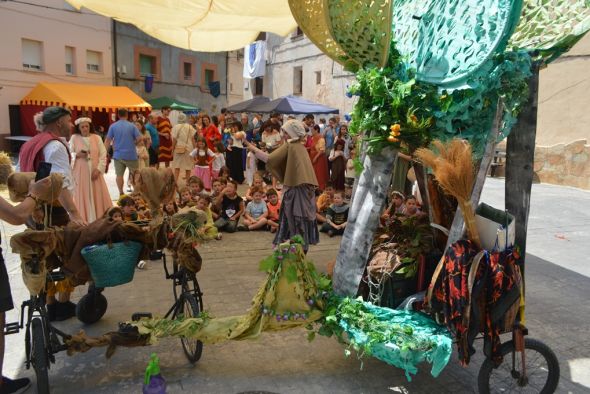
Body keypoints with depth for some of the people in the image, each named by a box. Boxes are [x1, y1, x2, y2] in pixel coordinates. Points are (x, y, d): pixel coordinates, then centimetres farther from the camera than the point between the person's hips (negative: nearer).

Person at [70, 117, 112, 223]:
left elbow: (103, 155, 2)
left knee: (97, 196, 2)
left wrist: (98, 169, -8)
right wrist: (77, 155, -16)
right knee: (82, 196, -1)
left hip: (94, 172, 1)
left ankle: (100, 219, 9)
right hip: (80, 172, -1)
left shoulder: (97, 138, 6)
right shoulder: (74, 138, 3)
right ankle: (82, 219, 3)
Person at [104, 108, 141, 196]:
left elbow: (108, 141, -2)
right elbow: (140, 139, -10)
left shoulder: (113, 126, 0)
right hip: (131, 155, -1)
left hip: (118, 155, 1)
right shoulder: (132, 126, -4)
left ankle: (121, 193, 7)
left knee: (119, 175, 6)